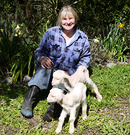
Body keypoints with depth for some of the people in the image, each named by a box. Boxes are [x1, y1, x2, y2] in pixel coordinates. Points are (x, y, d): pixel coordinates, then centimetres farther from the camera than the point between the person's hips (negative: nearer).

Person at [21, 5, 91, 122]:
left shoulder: (83, 38, 3)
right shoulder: (51, 33, -2)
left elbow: (86, 58, 6)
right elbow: (39, 51, -1)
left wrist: (70, 72, -9)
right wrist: (42, 58, -29)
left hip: (68, 75, 1)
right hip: (48, 73, 0)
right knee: (46, 65, -35)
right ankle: (28, 102, -37)